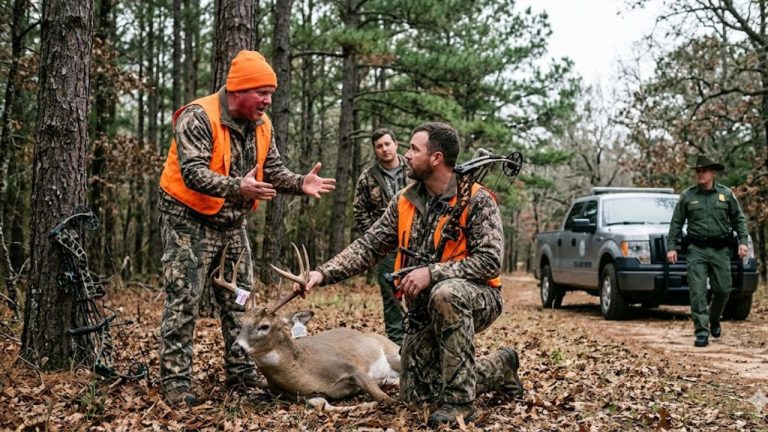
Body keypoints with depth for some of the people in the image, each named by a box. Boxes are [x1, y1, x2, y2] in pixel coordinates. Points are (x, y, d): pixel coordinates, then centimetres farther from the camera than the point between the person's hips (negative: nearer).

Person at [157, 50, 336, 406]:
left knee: (238, 299, 11)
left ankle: (242, 372, 21)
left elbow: (273, 170, 7)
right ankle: (175, 380, 1)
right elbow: (194, 172, -32)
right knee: (184, 300, -6)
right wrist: (237, 187, -47)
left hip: (232, 223, 8)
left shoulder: (261, 125, 2)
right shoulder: (198, 118, -22)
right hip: (190, 220, -7)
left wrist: (299, 183, -14)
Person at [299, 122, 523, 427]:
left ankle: (459, 401, -28)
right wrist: (324, 273, -11)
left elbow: (490, 259, -23)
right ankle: (498, 369, 26)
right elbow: (369, 246, 1)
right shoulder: (404, 202, 2)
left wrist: (432, 273, -30)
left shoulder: (476, 200, -15)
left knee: (445, 294, -40)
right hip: (426, 310, 6)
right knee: (416, 393, 3)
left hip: (474, 299, -6)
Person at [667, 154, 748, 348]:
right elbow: (676, 223, 7)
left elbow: (739, 219, 12)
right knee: (698, 291, -8)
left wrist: (743, 241, 1)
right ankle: (702, 332, -5)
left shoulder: (726, 194, 6)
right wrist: (671, 247, 1)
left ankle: (714, 320, 32)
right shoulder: (687, 196, 4)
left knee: (723, 289, 5)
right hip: (697, 250, -1)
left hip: (721, 250, 1)